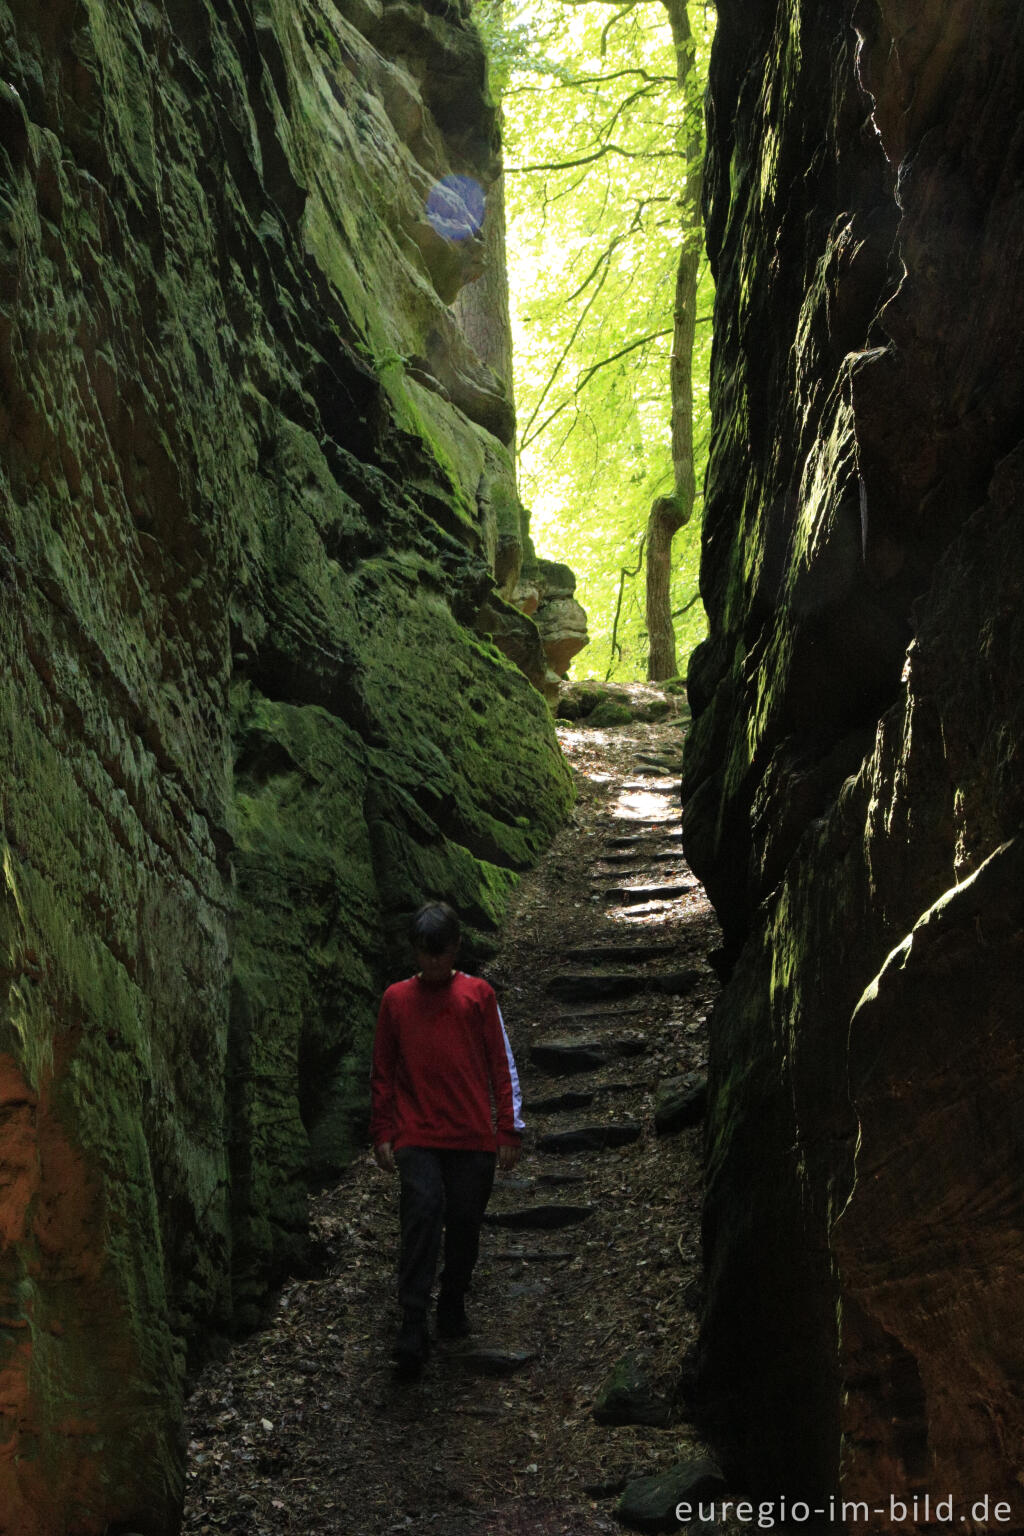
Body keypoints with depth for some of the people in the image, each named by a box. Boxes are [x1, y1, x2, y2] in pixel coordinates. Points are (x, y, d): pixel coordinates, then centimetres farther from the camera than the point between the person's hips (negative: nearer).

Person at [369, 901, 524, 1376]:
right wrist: (382, 1133, 8)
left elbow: (502, 1065, 6)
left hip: (474, 1137, 0)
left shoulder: (477, 995, 4)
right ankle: (413, 1324, -13)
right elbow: (383, 1071, 13)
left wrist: (510, 1130, 3)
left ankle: (453, 1305, 27)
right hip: (416, 1136, 0)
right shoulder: (396, 999, 7)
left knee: (464, 1222, 4)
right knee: (421, 1213, -16)